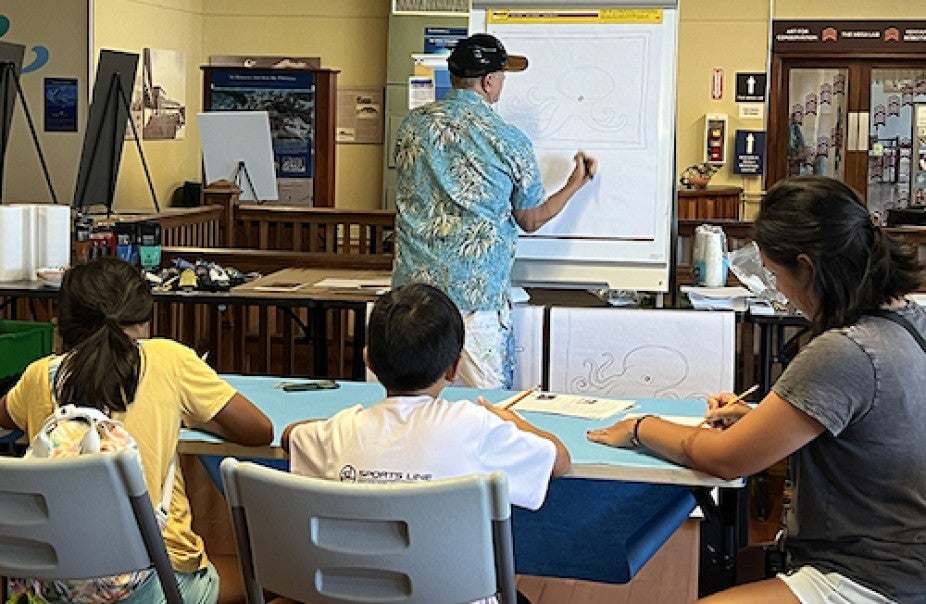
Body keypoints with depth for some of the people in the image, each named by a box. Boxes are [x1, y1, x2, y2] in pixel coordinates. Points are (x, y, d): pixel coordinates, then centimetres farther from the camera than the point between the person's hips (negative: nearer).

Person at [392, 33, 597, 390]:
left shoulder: (413, 124, 6)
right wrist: (576, 184, 25)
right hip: (477, 293, -4)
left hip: (413, 284, 4)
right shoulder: (510, 142, -4)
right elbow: (531, 220, 9)